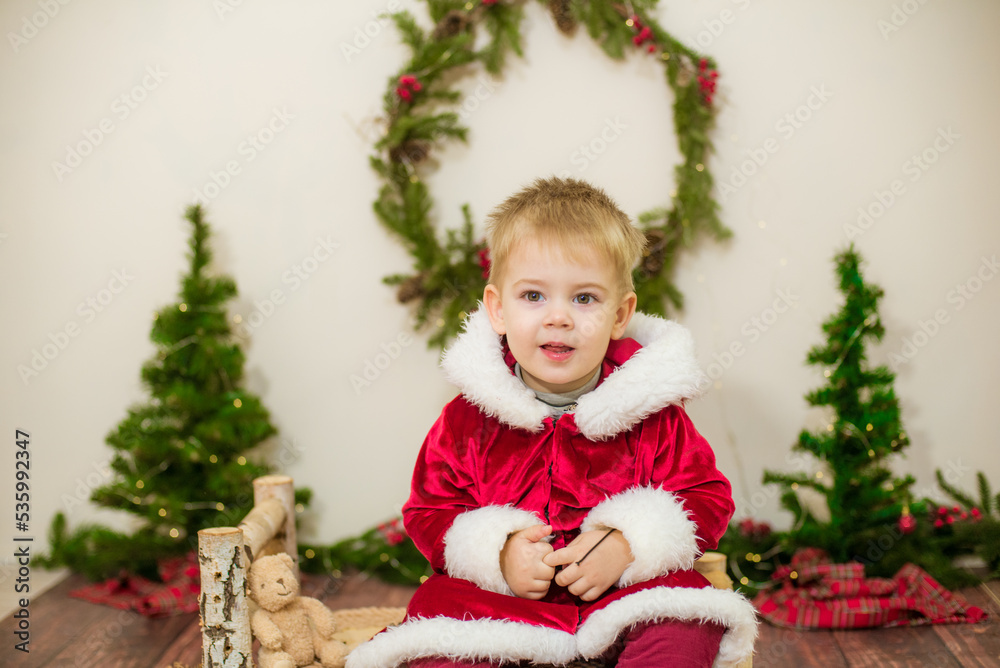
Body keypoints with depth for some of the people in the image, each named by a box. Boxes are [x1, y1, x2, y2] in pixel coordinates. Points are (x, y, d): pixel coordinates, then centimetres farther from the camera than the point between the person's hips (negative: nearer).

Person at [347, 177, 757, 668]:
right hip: (497, 599, 0)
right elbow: (428, 512, 5)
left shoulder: (651, 411, -3)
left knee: (688, 624, -29)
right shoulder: (468, 419, -2)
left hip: (623, 592, 0)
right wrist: (496, 552, -15)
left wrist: (628, 545, -16)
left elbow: (708, 499, 0)